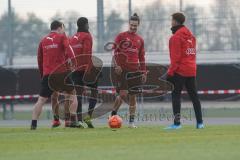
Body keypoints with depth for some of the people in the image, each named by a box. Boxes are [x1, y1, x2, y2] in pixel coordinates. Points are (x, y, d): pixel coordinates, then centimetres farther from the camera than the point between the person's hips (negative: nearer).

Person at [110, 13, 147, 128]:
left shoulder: (140, 40, 14)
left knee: (133, 96, 3)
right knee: (123, 94, -13)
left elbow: (142, 57, 18)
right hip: (122, 69, -4)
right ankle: (114, 112, 9)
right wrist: (116, 65, -15)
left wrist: (144, 72, 13)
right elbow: (115, 51, -3)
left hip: (135, 70, 4)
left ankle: (131, 121, 8)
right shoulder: (121, 36, 2)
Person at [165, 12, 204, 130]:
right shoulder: (190, 35, 13)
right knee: (194, 96, 11)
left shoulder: (176, 37, -11)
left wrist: (171, 72, -13)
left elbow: (175, 57, -15)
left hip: (180, 71, -8)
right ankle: (200, 122, 11)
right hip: (191, 70, 8)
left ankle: (177, 123, -11)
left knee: (176, 96, -5)